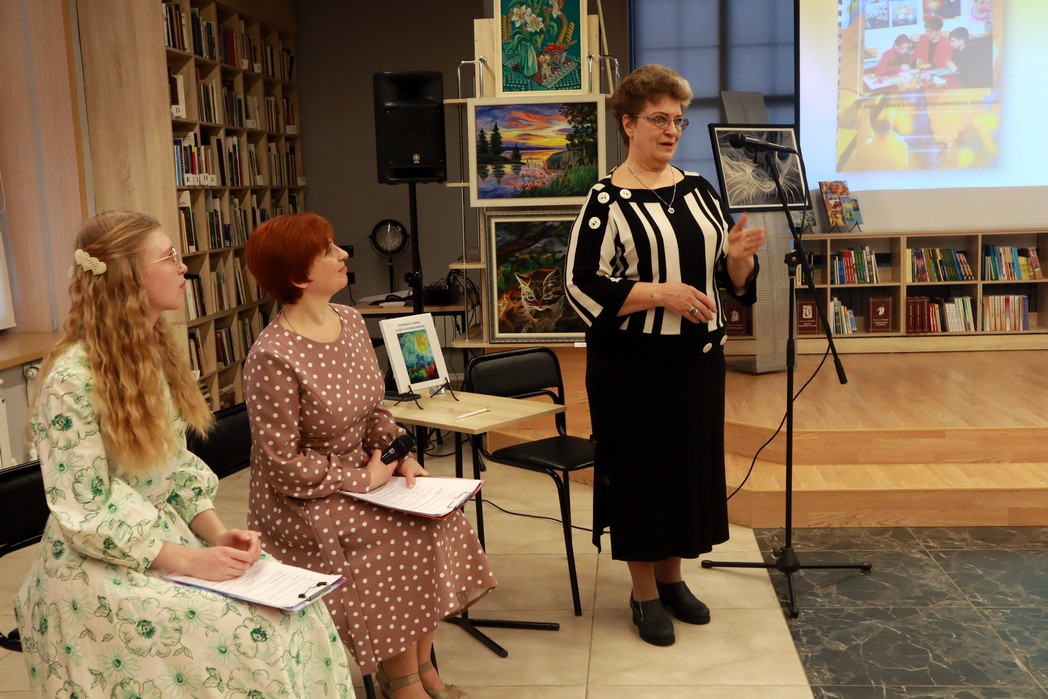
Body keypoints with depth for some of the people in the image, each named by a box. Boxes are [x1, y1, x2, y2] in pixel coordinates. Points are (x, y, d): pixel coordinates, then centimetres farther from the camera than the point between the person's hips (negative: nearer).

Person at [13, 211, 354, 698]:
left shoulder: (154, 351, 5)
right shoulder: (73, 380, -20)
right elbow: (86, 515, -19)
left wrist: (217, 534, -6)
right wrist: (188, 560, -23)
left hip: (167, 537, 7)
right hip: (97, 563, -7)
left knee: (294, 610, -13)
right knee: (243, 632, -24)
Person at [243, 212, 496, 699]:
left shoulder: (350, 320, 2)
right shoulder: (271, 358, -23)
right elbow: (284, 464, -21)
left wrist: (400, 456, -3)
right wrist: (364, 479, -16)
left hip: (359, 474, 7)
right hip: (303, 500, -7)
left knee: (440, 515, -8)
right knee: (405, 538, -18)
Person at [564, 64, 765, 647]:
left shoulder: (699, 189, 9)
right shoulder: (608, 200, -9)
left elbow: (734, 279, 13)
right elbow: (582, 286, -15)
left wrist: (739, 256, -11)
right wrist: (662, 294, -22)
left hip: (699, 357, 6)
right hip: (633, 363, -6)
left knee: (693, 463, 13)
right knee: (640, 469, 4)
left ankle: (673, 577, 33)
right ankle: (645, 592, 22)